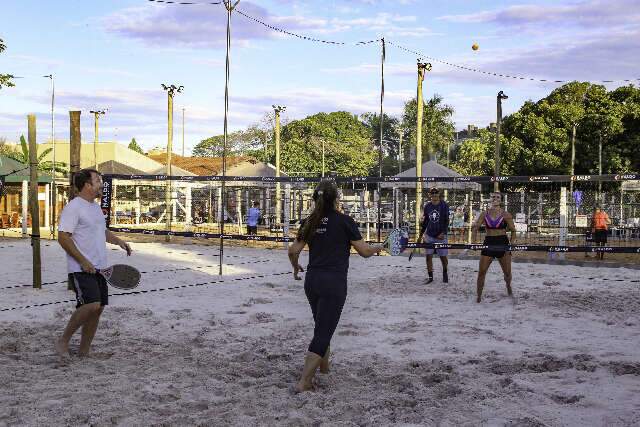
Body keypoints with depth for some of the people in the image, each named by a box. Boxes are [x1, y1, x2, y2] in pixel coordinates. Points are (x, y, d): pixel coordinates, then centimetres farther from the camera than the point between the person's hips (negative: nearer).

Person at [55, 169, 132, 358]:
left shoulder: (96, 207, 17)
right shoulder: (73, 208, -12)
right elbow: (63, 237, -18)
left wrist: (119, 241, 11)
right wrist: (83, 261, -21)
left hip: (98, 268, 9)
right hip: (81, 269, -9)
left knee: (98, 308, 6)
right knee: (91, 305, -21)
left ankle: (83, 351, 16)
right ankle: (63, 341, -3)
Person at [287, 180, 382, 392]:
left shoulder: (310, 222, 6)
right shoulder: (344, 221, -7)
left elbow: (293, 251, 6)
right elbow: (364, 251, -5)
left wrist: (296, 267, 26)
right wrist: (378, 247, 16)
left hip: (312, 280, 6)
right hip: (334, 283, -6)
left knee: (322, 326, 25)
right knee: (323, 332, -2)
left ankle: (323, 365, 40)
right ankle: (304, 382, -7)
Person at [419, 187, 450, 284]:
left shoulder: (444, 205, -5)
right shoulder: (427, 206, 6)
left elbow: (446, 221, -6)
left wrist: (443, 233, -18)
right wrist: (420, 236, 12)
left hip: (441, 236, -3)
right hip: (429, 235, 3)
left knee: (443, 257, 2)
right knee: (429, 256, 0)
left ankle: (445, 273, 28)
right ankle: (430, 276, 10)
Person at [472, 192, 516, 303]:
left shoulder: (505, 214, -3)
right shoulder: (485, 214, 2)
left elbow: (513, 230, 0)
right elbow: (476, 227, 2)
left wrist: (511, 243, -11)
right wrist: (473, 241, -11)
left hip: (502, 243, -1)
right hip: (488, 243, 1)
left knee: (507, 272, 10)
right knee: (481, 272, -4)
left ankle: (509, 288, 42)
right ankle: (479, 296, 6)